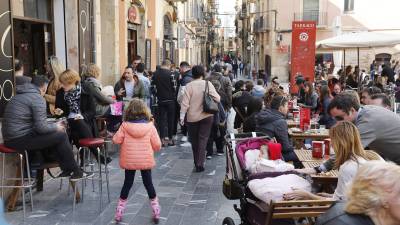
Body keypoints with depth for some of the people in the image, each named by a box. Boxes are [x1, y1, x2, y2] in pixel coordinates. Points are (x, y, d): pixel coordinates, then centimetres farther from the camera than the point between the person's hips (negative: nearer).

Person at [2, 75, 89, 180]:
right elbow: (41, 127, -18)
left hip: (9, 138, 10)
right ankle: (75, 172, 7)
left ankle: (66, 169, 19)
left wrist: (53, 125, 19)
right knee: (61, 136, -4)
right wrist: (56, 127, 1)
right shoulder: (38, 99, -13)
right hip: (21, 140, -10)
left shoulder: (18, 96, 17)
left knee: (54, 134, 19)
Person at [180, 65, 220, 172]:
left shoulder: (189, 86, -8)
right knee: (203, 139, 4)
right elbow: (217, 99, -8)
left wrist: (182, 116, -6)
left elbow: (185, 103, -11)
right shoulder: (208, 84, -7)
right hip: (206, 116, 0)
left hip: (192, 117, 0)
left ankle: (197, 162, 25)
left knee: (194, 140, 15)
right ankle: (200, 163, -5)